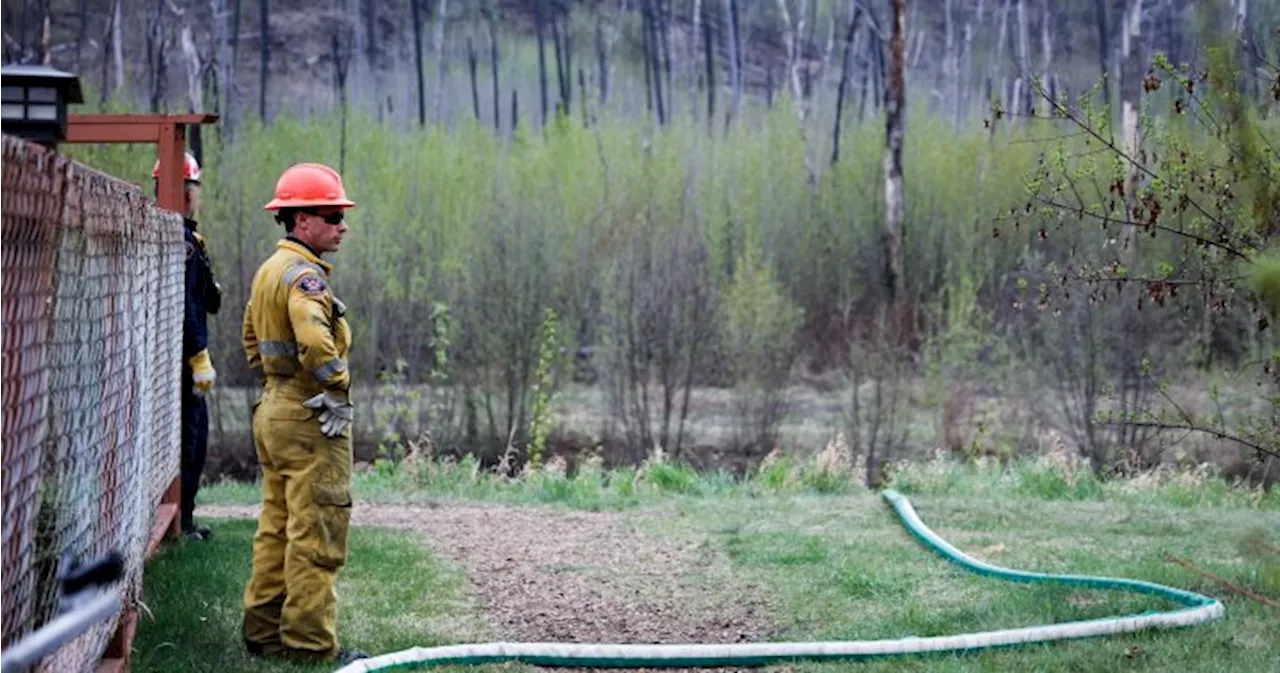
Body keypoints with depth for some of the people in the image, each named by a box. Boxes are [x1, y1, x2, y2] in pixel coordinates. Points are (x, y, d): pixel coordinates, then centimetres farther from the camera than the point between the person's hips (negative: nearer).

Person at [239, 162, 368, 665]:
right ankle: (309, 642, -3)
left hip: (273, 410, 10)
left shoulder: (269, 270, 15)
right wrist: (338, 392, -21)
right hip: (310, 417, -10)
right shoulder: (304, 275, -17)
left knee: (277, 527, 15)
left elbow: (252, 337, 27)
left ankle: (263, 630, 21)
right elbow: (315, 341, -33)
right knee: (316, 533, -6)